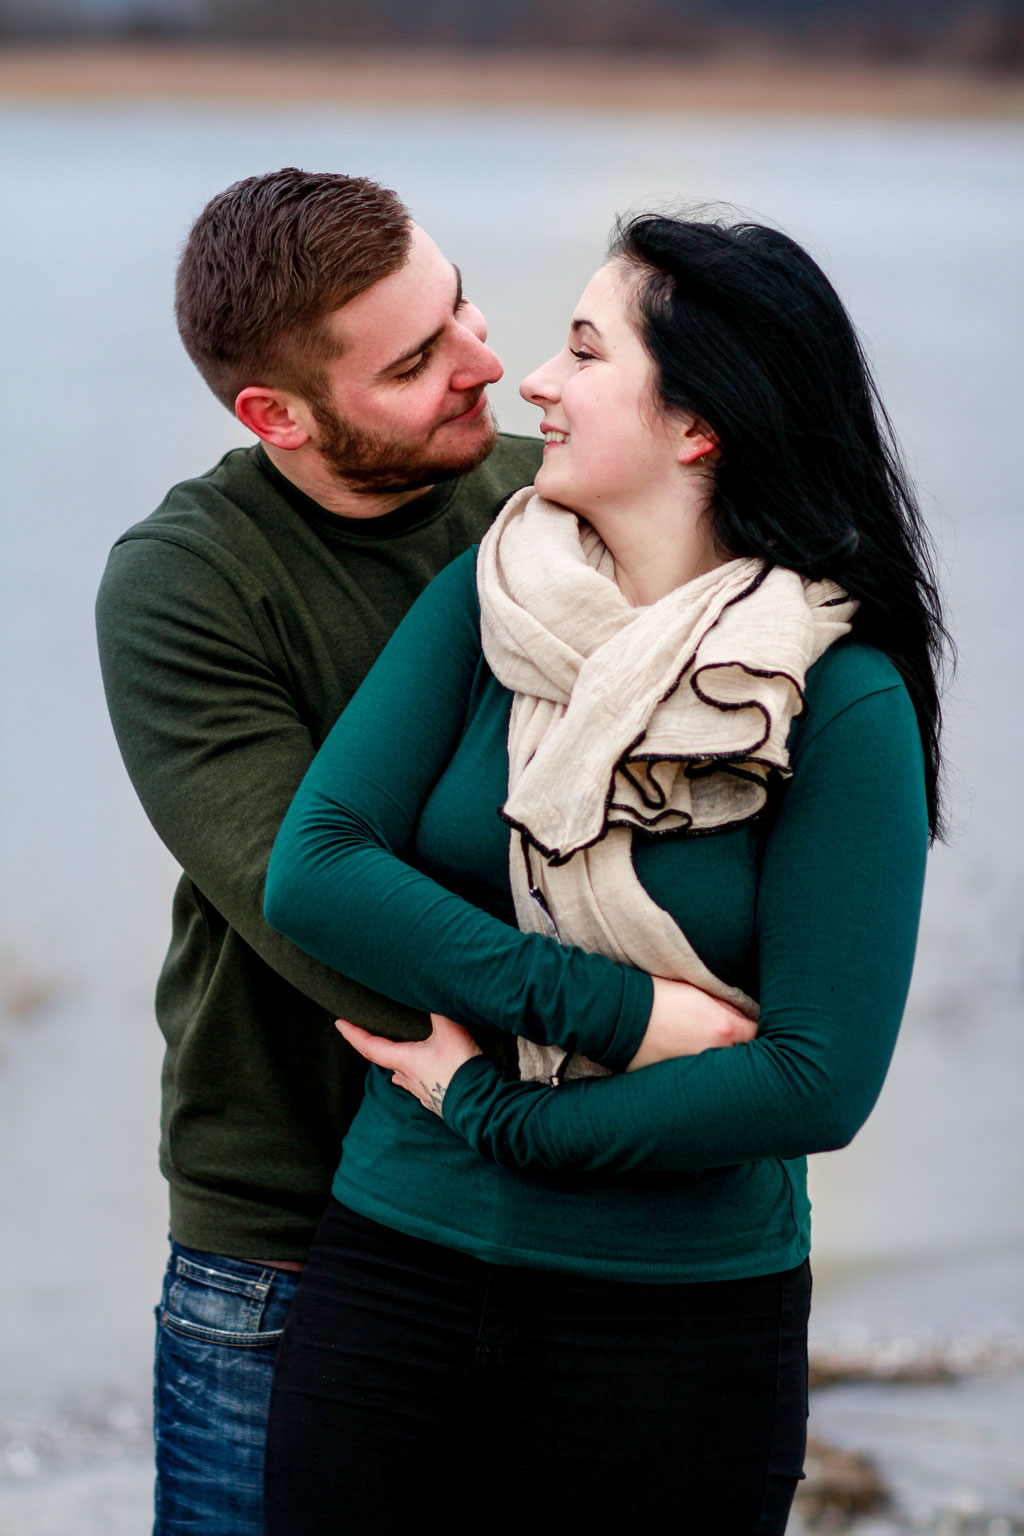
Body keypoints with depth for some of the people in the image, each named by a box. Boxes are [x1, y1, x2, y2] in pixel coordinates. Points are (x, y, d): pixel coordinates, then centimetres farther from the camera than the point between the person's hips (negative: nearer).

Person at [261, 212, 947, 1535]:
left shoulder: (843, 699, -10)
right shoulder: (484, 599, 0)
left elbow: (820, 1080, -13)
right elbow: (310, 871, -9)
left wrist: (498, 1114, -11)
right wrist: (610, 1012, -17)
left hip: (683, 1326, -3)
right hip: (393, 1277, 3)